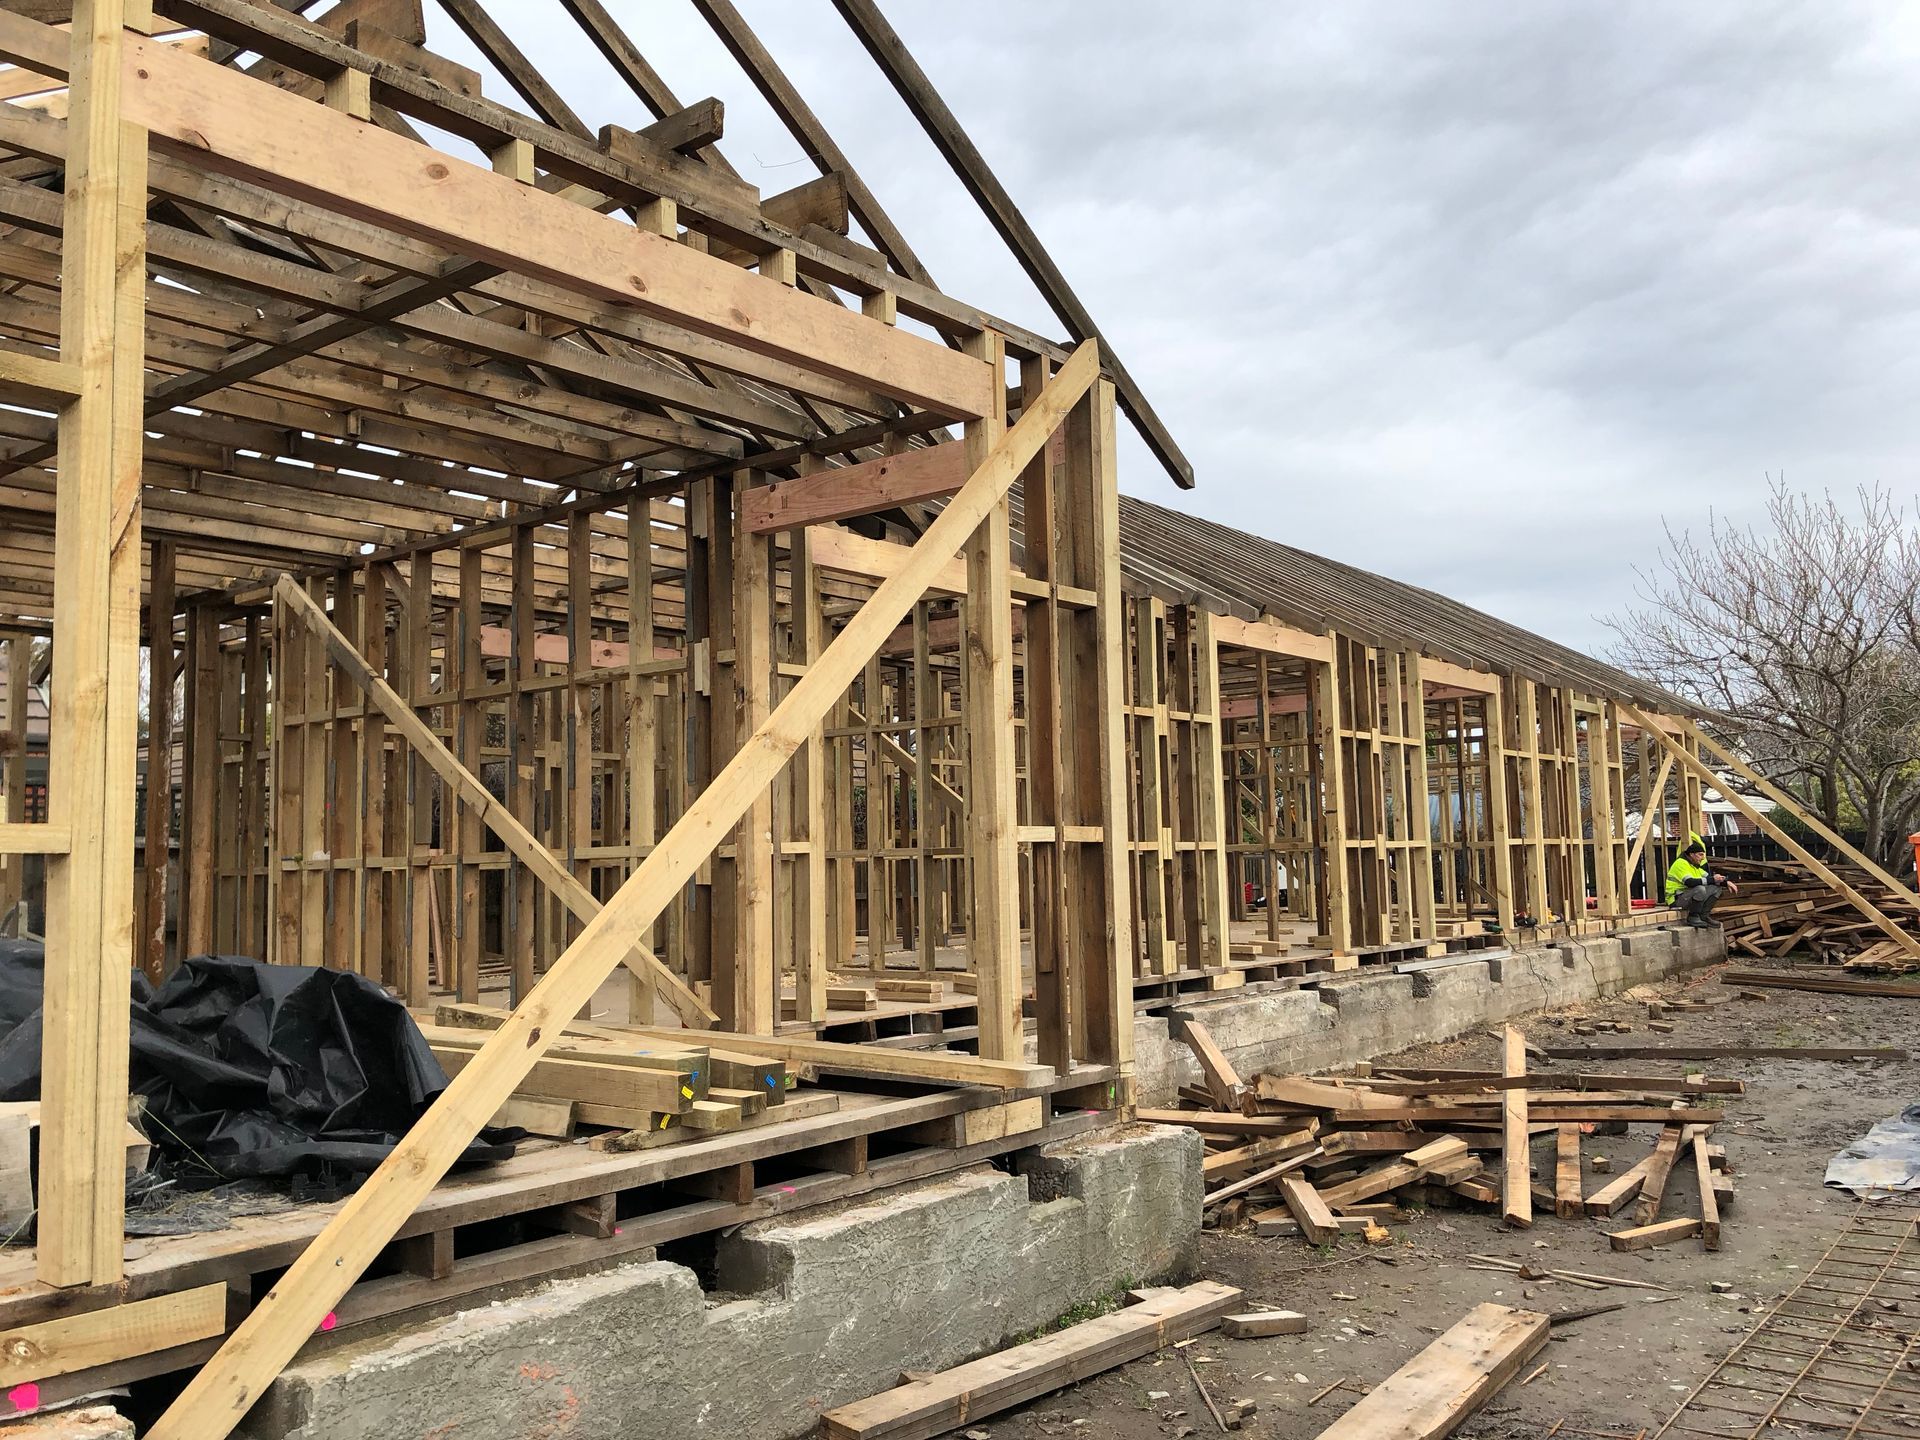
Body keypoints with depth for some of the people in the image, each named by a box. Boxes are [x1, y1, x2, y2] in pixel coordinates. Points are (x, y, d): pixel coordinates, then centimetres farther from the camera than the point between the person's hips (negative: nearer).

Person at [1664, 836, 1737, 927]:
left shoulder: (1695, 865, 15)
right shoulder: (1681, 863, -18)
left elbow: (1708, 877, 13)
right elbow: (1689, 882, -32)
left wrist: (1726, 882, -2)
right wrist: (1712, 880, -30)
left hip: (1688, 897, 10)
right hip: (1676, 899, -10)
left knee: (1717, 888, 2)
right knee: (1700, 888, -34)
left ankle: (1703, 916, 1)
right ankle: (1693, 918, -17)